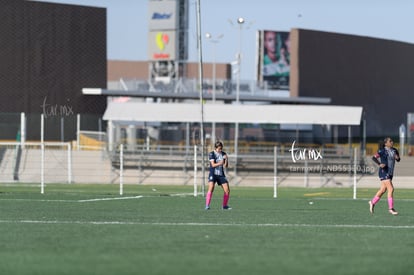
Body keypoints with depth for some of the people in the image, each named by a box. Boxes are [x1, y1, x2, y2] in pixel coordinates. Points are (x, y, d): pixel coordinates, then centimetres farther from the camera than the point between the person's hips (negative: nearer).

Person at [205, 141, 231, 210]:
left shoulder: (223, 154, 5)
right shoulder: (211, 154, -7)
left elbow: (226, 166, 2)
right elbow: (213, 165, -17)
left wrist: (226, 159, -18)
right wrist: (220, 163, -34)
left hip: (221, 174, 5)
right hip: (213, 174, -5)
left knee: (227, 190, 0)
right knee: (211, 188, -23)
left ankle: (225, 206, 18)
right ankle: (207, 205, -23)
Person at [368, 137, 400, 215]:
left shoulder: (394, 150, 9)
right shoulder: (382, 151, -10)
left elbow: (398, 160, 21)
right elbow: (374, 157, -13)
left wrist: (397, 157, -3)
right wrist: (379, 164, -27)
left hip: (390, 173, 8)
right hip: (384, 172, -8)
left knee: (383, 190, 15)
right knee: (391, 189, -14)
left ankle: (372, 202, 32)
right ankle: (391, 208, -10)